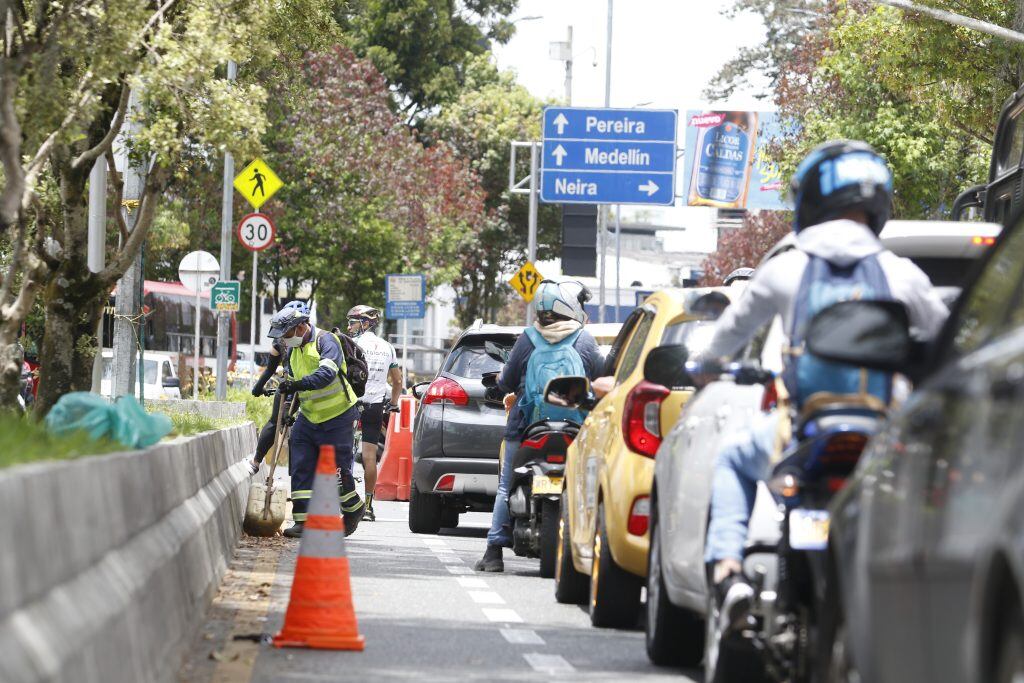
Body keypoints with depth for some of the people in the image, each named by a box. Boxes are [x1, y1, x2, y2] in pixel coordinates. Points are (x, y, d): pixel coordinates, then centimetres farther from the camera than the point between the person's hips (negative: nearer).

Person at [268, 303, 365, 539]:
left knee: (337, 469, 0)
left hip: (337, 417, -7)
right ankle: (302, 521, -5)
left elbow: (327, 374, -32)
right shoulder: (293, 349, 10)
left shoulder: (326, 341, -16)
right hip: (308, 417, 7)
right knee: (300, 468, -4)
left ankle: (354, 510, 24)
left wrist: (298, 384, -42)